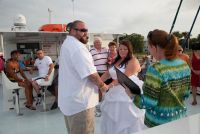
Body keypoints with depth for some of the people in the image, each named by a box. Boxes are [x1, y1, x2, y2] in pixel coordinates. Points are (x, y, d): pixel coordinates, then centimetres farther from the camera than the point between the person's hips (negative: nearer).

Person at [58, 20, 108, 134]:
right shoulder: (77, 46, -21)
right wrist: (102, 85, -6)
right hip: (80, 101, -10)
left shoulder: (67, 44, 15)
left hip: (70, 99, 10)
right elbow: (91, 74, -25)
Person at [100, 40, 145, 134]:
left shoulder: (133, 61, -10)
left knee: (126, 119, 1)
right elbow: (108, 73, 10)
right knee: (112, 119, 15)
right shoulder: (116, 60, 14)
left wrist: (110, 85, -31)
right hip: (115, 93, 8)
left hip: (129, 94, -7)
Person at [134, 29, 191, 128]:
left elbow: (148, 103, -24)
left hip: (159, 123, -6)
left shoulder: (156, 69, -26)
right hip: (180, 118, 6)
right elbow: (185, 94, 7)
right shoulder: (184, 65, -4)